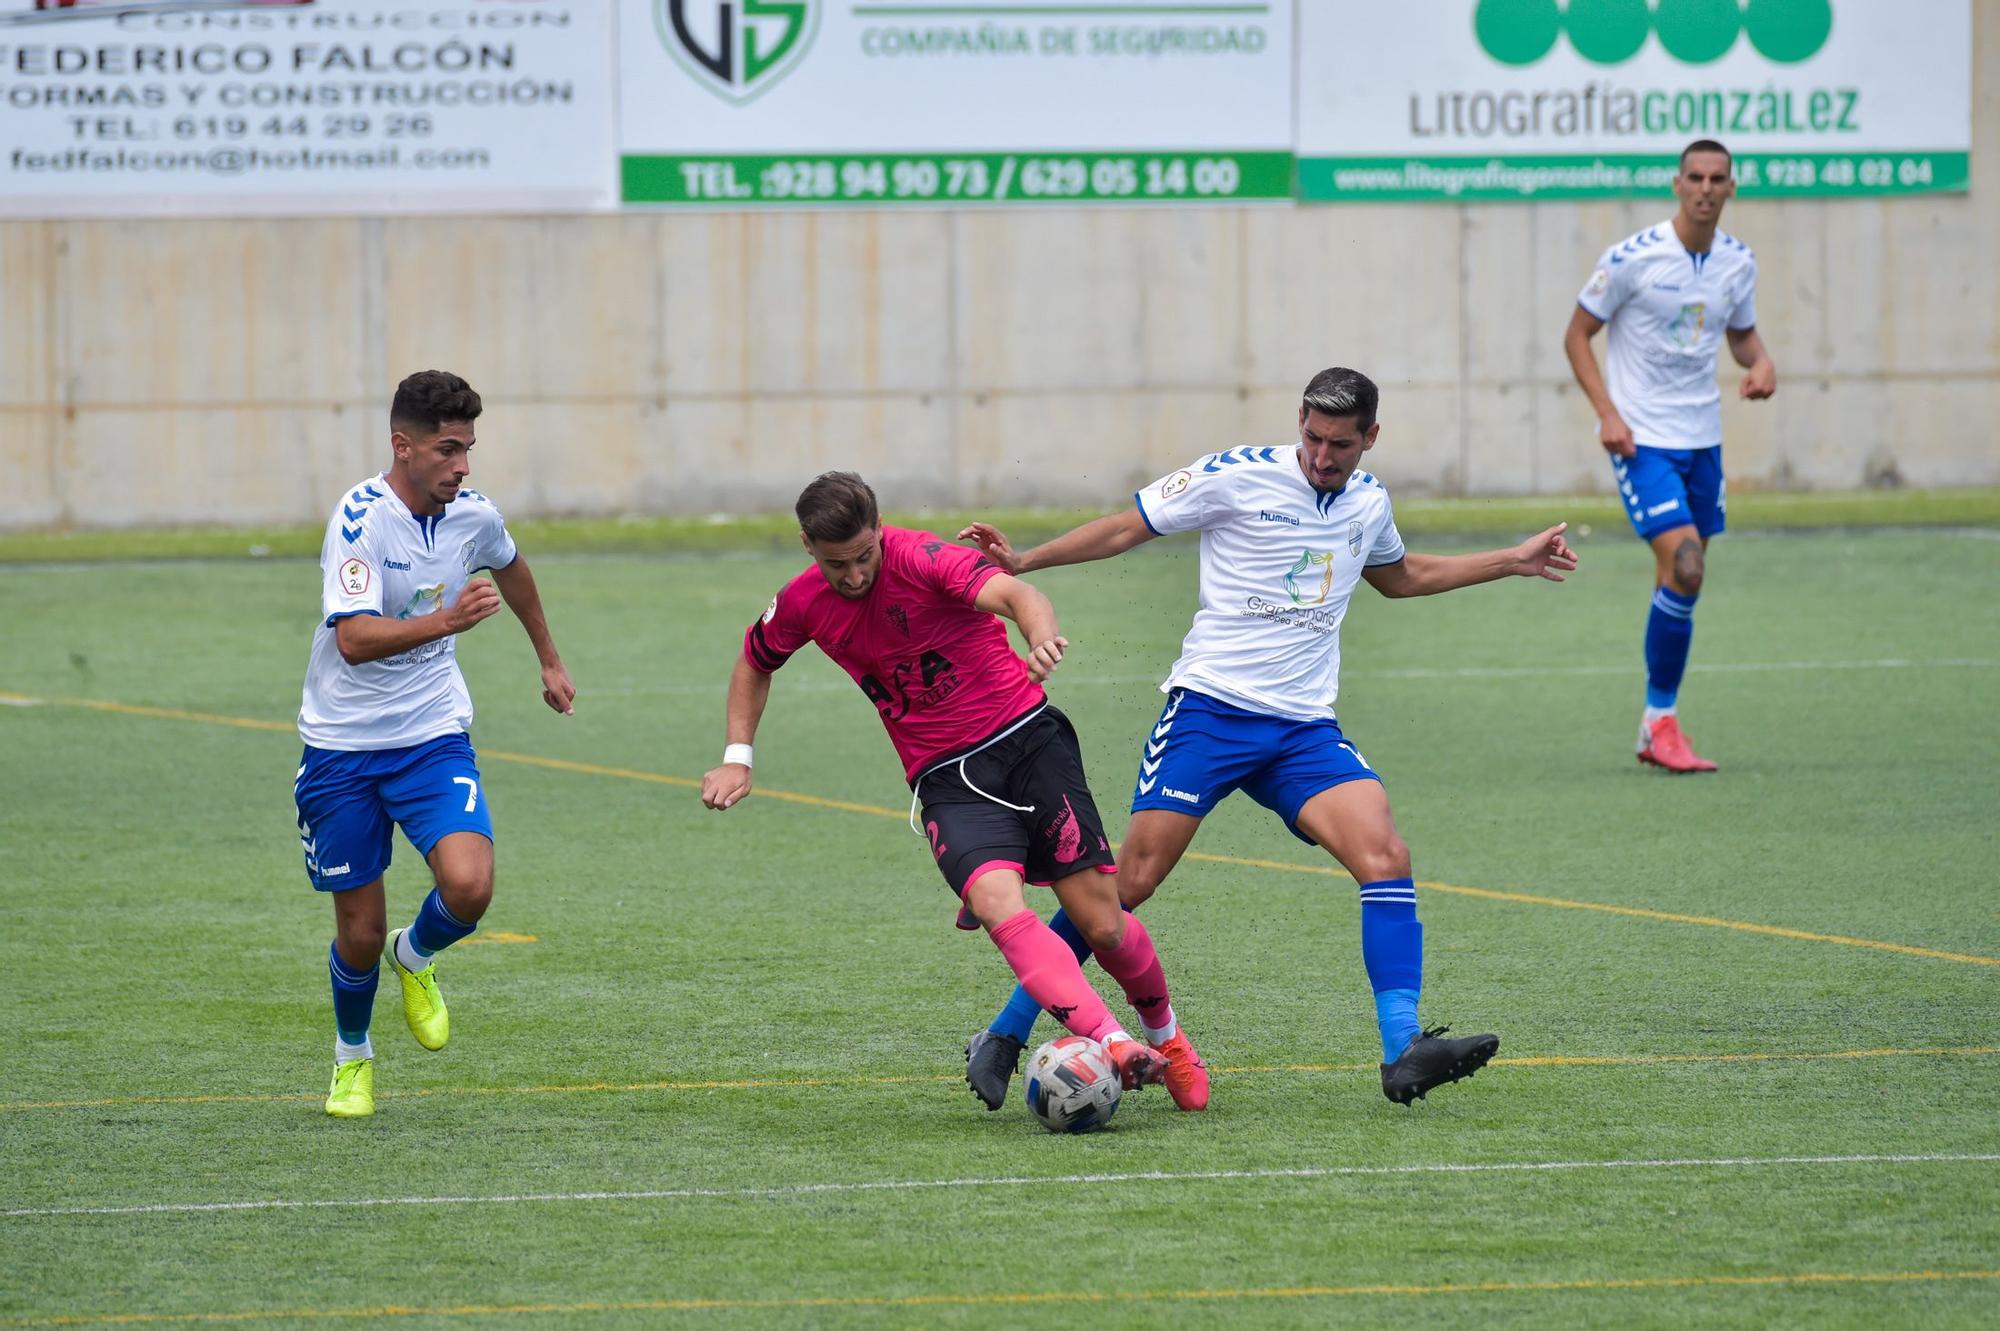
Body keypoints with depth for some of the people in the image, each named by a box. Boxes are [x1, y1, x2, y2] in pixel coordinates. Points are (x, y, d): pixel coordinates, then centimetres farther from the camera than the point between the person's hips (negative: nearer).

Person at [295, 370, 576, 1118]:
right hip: (342, 747, -3)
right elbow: (356, 639, -31)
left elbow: (511, 570, 24)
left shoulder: (474, 516, -2)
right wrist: (447, 620, -45)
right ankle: (352, 1056, 34)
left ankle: (415, 959, 14)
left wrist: (548, 658, 35)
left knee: (468, 886, -22)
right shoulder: (360, 518, -19)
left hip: (433, 738, 3)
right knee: (360, 935, 2)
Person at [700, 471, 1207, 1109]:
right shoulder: (802, 604, 1)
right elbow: (754, 665, 24)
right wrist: (737, 757, 13)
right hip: (946, 780, 3)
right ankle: (1113, 1047, -37)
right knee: (998, 905, -27)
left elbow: (1013, 592, -34)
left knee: (1101, 924, -6)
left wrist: (1041, 636, -56)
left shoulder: (921, 558, -15)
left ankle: (1164, 1033, 25)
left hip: (1026, 737, -3)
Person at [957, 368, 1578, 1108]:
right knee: (1131, 878, -12)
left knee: (1385, 857, -18)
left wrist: (1513, 562, 34)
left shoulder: (1367, 503, 13)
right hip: (1209, 707, -5)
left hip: (1304, 727, 5)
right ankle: (1003, 1037, 1)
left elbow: (1398, 577, 36)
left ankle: (1403, 1055, -21)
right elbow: (1126, 529, 3)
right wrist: (1020, 561, -6)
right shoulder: (1237, 476, -4)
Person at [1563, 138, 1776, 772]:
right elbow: (1577, 335, -4)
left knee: (1683, 580, 9)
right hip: (1642, 436, -6)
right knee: (1683, 568, -19)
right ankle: (1660, 718, -7)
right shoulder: (1632, 257, -13)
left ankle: (1656, 729, 20)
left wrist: (1761, 362, -4)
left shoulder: (1738, 262, 3)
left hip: (1702, 435, 6)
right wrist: (1608, 412, -15)